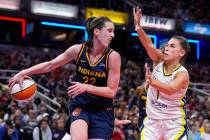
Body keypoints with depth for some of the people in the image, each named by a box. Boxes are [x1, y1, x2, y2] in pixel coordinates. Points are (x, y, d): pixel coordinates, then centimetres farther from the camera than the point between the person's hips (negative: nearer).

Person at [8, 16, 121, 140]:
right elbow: (49, 65, 6)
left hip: (102, 110, 0)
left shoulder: (113, 56, -13)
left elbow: (111, 91, -12)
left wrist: (86, 87, -25)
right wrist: (22, 73, 3)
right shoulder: (78, 50, -7)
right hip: (79, 105, 0)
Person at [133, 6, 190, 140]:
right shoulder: (159, 61, -1)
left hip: (174, 124, -4)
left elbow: (170, 89, -35)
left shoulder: (182, 74, -14)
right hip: (152, 121, 4)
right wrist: (139, 28, -40)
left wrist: (152, 81, -54)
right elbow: (149, 46, -21)